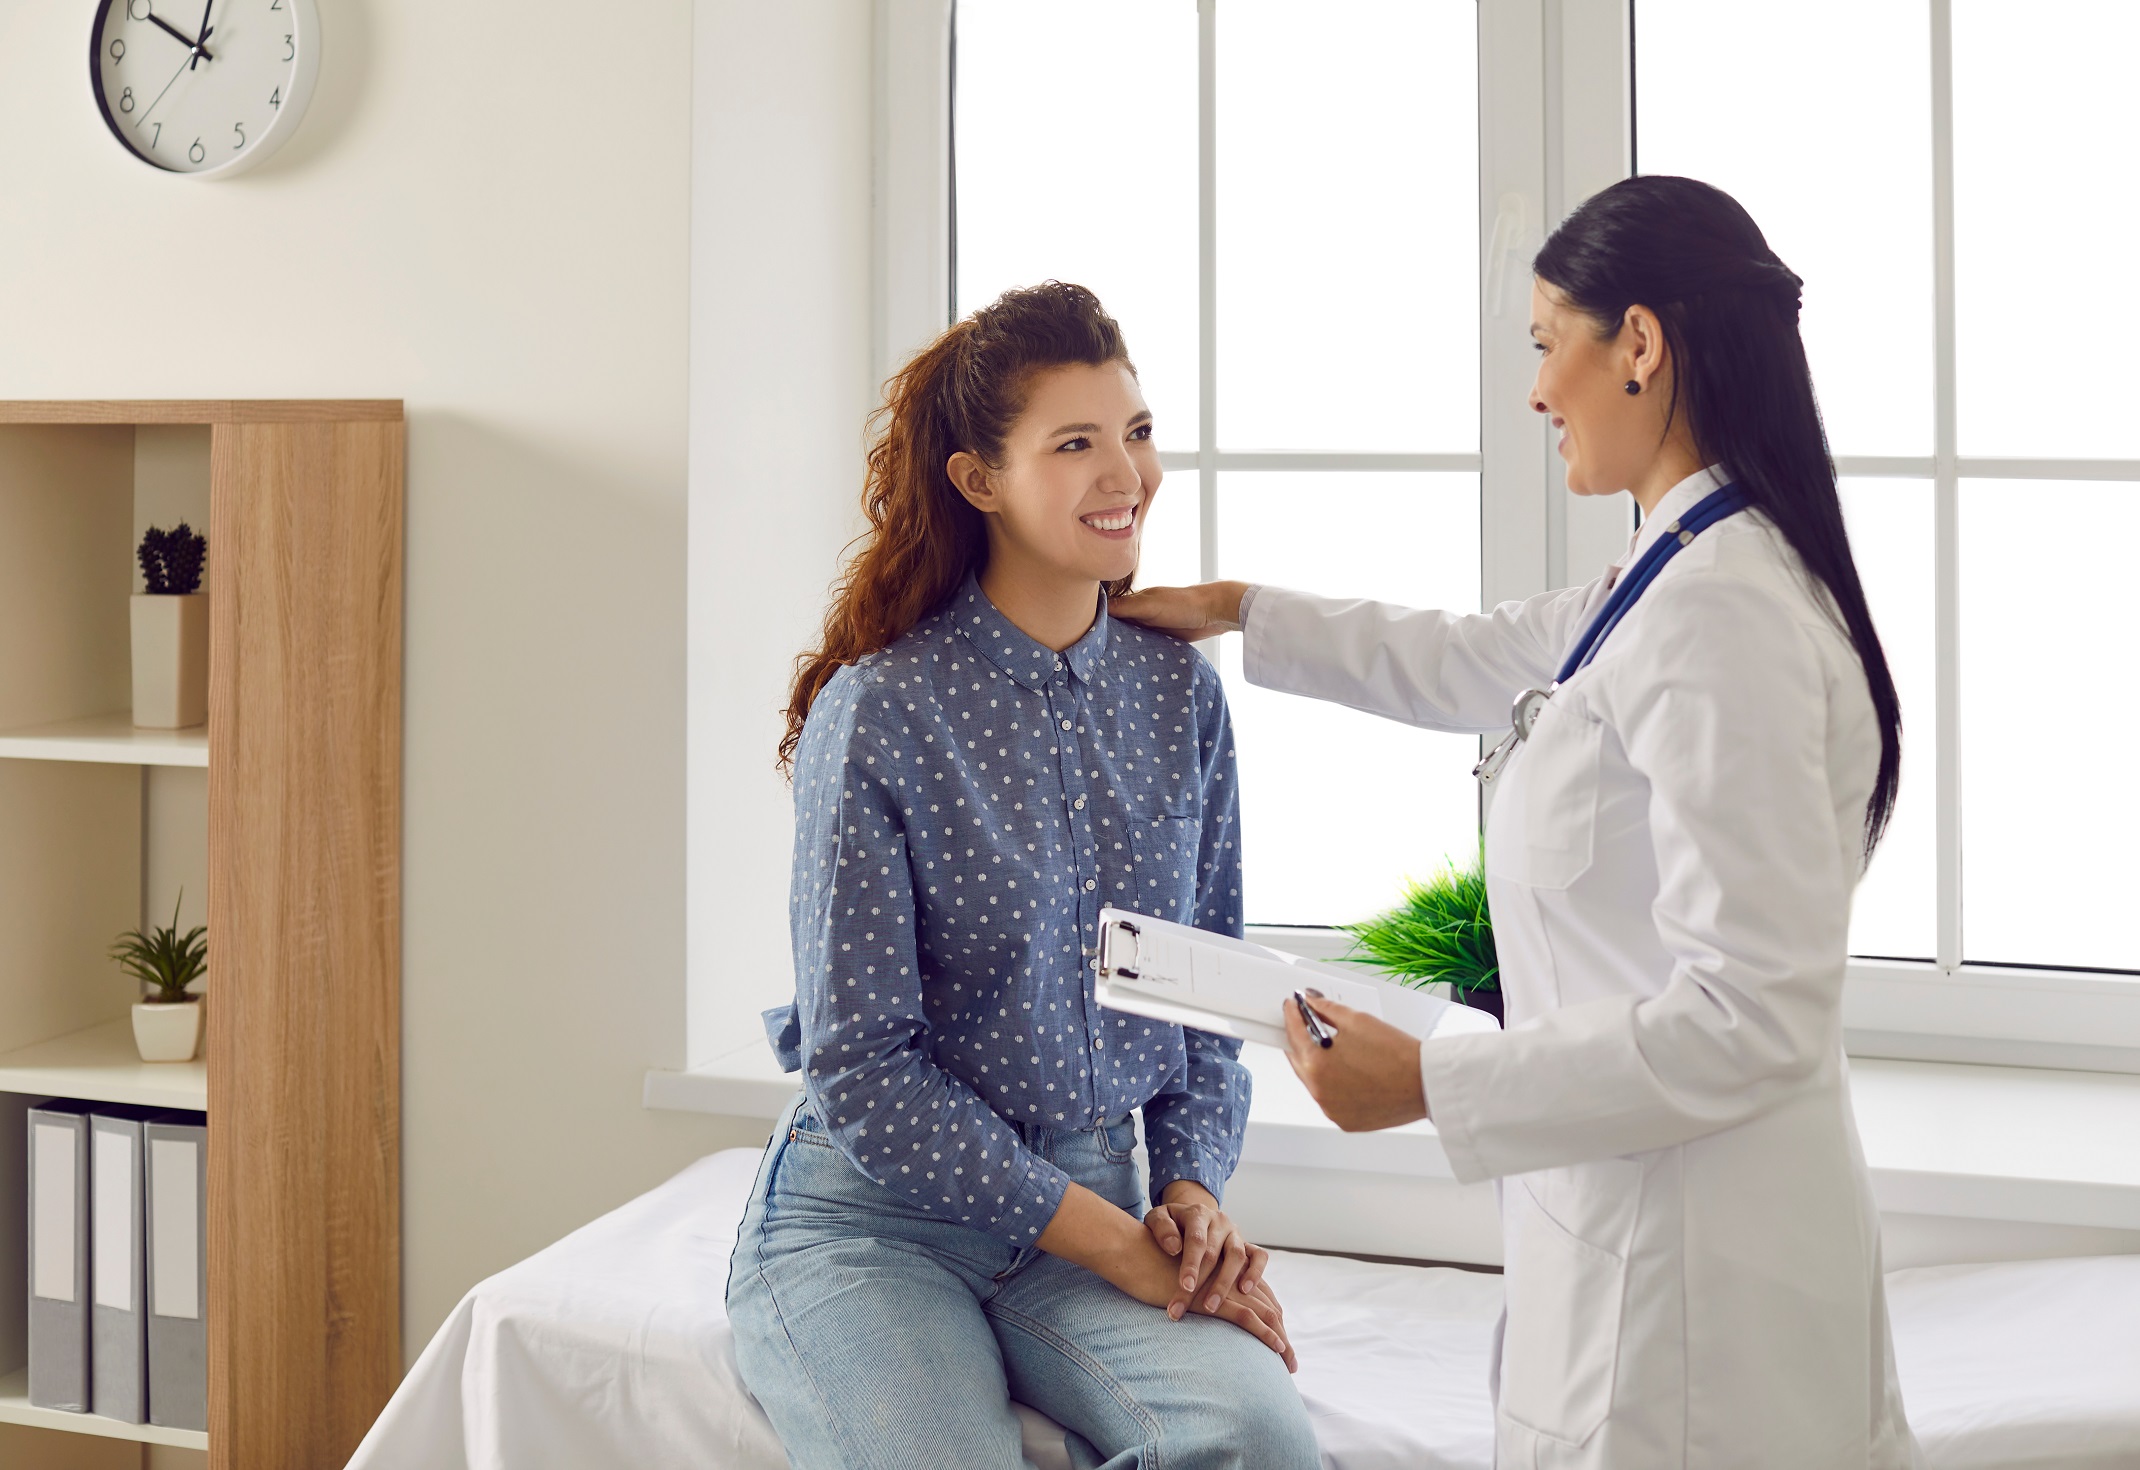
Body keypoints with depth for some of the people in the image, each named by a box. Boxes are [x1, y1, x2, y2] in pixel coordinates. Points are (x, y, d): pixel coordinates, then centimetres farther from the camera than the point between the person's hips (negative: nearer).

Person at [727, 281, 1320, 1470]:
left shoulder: (1181, 696, 6)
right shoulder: (876, 713, -11)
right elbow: (859, 1069, -12)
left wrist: (1192, 1187, -4)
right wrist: (1113, 1243, -14)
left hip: (1095, 1206, 4)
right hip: (872, 1222, -3)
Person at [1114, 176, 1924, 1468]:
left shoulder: (1720, 616, -21)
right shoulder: (1674, 585, 10)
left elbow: (1754, 1019, -24)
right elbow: (1468, 666, 28)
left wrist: (1429, 1083, -21)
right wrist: (1236, 613, 35)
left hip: (1686, 1272, -9)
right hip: (1629, 1237, 9)